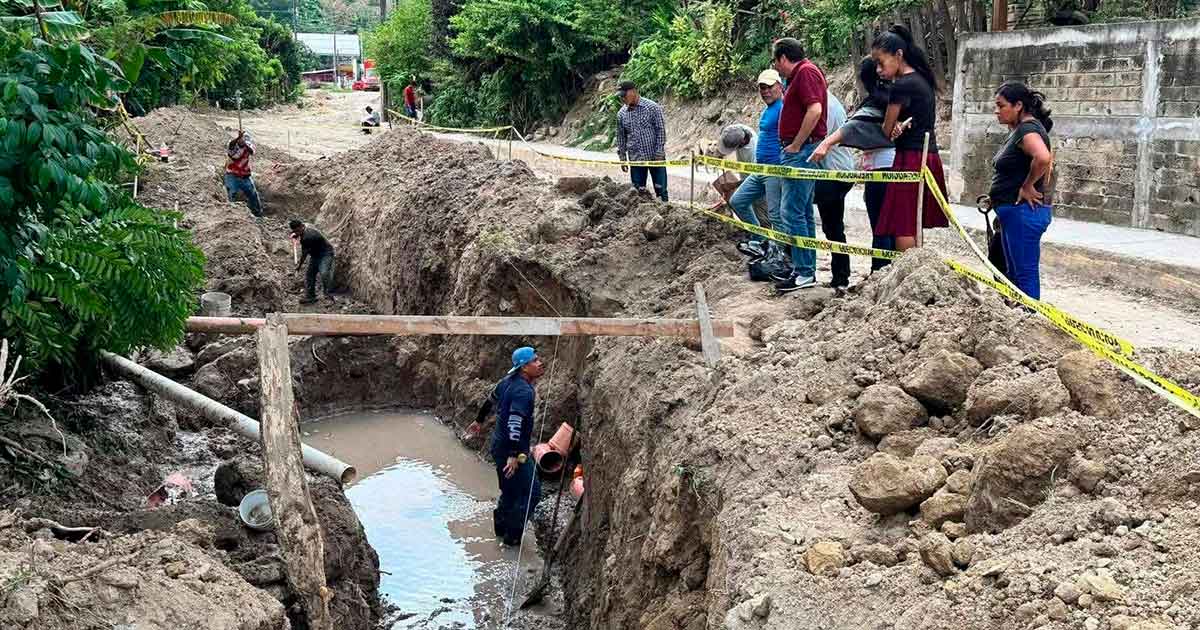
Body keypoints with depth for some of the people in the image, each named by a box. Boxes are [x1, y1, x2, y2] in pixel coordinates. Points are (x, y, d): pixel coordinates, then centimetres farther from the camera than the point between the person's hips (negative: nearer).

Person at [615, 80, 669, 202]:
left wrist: (659, 153, -13)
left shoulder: (652, 107, -9)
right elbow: (621, 137, 12)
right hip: (635, 159, 4)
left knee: (661, 190, 2)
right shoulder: (621, 114, 4)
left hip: (655, 157, -4)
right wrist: (622, 158, 10)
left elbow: (661, 130, -8)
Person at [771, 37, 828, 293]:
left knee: (791, 212, -12)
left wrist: (795, 146, -20)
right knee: (803, 212, 14)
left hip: (801, 152, -11)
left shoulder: (805, 71, -11)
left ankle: (804, 273, -10)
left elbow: (815, 109, -24)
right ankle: (805, 268, 20)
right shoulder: (800, 74, 21)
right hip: (799, 152, 11)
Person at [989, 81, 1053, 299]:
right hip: (1013, 213, 11)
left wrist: (1027, 187, -22)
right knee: (1012, 272, 17)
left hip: (1023, 213, -11)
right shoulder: (1019, 130, 15)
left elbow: (1042, 158, -37)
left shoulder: (1027, 129, -16)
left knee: (1024, 273, -7)